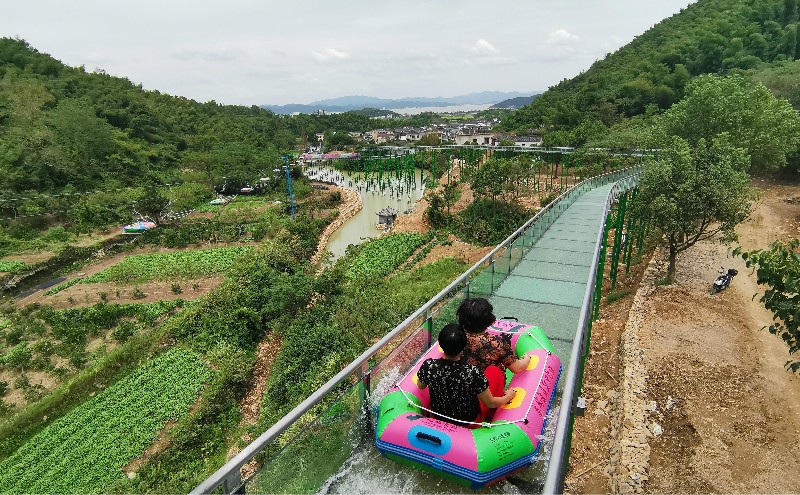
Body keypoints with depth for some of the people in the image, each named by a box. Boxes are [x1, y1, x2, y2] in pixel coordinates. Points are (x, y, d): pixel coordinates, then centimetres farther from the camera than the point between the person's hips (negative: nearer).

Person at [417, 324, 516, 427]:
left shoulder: (428, 366, -27)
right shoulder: (473, 373, -35)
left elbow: (420, 386, -4)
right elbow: (490, 403, -18)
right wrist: (508, 396, 2)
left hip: (437, 417, 3)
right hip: (469, 422, -3)